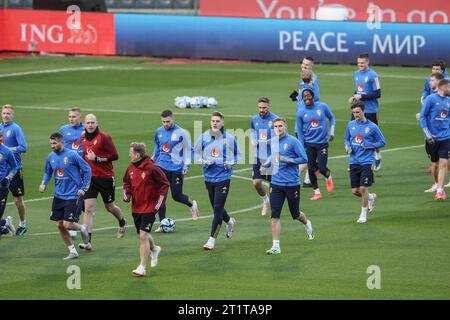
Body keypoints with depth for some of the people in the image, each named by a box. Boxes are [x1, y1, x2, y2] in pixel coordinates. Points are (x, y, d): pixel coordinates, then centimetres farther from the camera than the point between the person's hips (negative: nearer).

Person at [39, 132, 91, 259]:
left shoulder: (72, 155, -14)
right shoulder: (51, 157, 2)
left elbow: (87, 169, -6)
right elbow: (48, 173, 18)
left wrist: (83, 188, -8)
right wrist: (44, 184, -1)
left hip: (73, 195, -6)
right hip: (59, 196, 6)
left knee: (67, 225, -12)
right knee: (59, 225, 3)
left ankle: (82, 228, 22)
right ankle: (72, 251, 16)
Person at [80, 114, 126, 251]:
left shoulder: (104, 138, -14)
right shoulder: (83, 137, 4)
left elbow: (115, 156, -16)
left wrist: (97, 158, -21)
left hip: (106, 177, -4)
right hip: (90, 177, 4)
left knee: (110, 207, 14)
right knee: (88, 208, -9)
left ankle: (122, 222, 48)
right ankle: (88, 241, -14)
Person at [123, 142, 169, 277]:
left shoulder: (152, 168, -16)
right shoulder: (131, 169, 3)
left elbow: (165, 184, -8)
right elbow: (127, 183, 20)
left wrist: (159, 203, -10)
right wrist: (126, 194, 0)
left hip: (149, 208, -7)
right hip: (136, 208, 7)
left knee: (143, 235, -15)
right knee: (142, 235, 18)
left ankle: (142, 267, -12)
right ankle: (154, 249, 50)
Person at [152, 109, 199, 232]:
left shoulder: (181, 133, -9)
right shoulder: (159, 132, 5)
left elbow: (188, 150, -2)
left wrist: (187, 166, -8)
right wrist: (153, 160, 19)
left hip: (176, 168, -4)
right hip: (162, 167, 4)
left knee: (176, 196, 0)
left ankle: (192, 204, 34)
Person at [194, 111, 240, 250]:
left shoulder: (229, 138, -4)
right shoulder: (204, 137, 1)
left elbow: (237, 154, 10)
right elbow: (196, 152, 12)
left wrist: (231, 163, -8)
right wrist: (203, 162, -6)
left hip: (223, 177, -4)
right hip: (209, 176, 4)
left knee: (218, 208, -9)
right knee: (216, 207, 16)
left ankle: (212, 239, -5)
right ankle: (229, 222, 47)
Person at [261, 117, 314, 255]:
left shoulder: (293, 141, -11)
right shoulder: (272, 142, 7)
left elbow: (304, 158, -11)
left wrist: (288, 160, -21)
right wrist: (264, 165, 3)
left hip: (292, 183, -4)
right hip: (276, 183, 4)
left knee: (295, 214, 13)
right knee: (274, 216, -7)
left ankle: (307, 224, 48)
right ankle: (276, 246, -6)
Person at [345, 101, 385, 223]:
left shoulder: (372, 127, -7)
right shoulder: (351, 125, 5)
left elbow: (382, 142, 1)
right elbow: (347, 139, 20)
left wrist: (369, 145, -14)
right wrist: (347, 147, -2)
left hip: (366, 162, -4)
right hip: (354, 162, 4)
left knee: (363, 189, -7)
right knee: (355, 191, 5)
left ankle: (363, 214, 11)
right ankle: (371, 197, 35)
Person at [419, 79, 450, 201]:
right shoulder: (430, 99, -7)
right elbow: (422, 117, -8)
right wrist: (427, 134, -14)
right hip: (433, 138, -3)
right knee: (435, 163, 8)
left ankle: (440, 190, -10)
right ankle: (437, 185, 29)